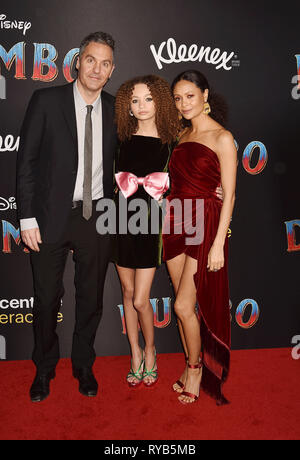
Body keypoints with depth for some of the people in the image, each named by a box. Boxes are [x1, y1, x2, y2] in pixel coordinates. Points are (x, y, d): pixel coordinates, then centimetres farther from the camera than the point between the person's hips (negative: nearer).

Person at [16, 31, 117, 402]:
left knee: (91, 298, 13)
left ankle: (83, 366, 35)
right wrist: (27, 218, -9)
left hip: (96, 218, 3)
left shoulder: (116, 110, 4)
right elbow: (26, 161, -5)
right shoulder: (46, 101, -5)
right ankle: (44, 369, 33)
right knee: (47, 298, 10)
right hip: (51, 216, -2)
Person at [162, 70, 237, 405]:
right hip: (175, 224, 6)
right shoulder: (183, 135, 13)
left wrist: (218, 244, -16)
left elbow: (229, 195, -11)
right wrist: (166, 223, 10)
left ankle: (196, 367, 19)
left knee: (184, 306, -5)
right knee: (185, 304, 12)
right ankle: (192, 366, 29)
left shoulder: (222, 138, -7)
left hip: (205, 227, -6)